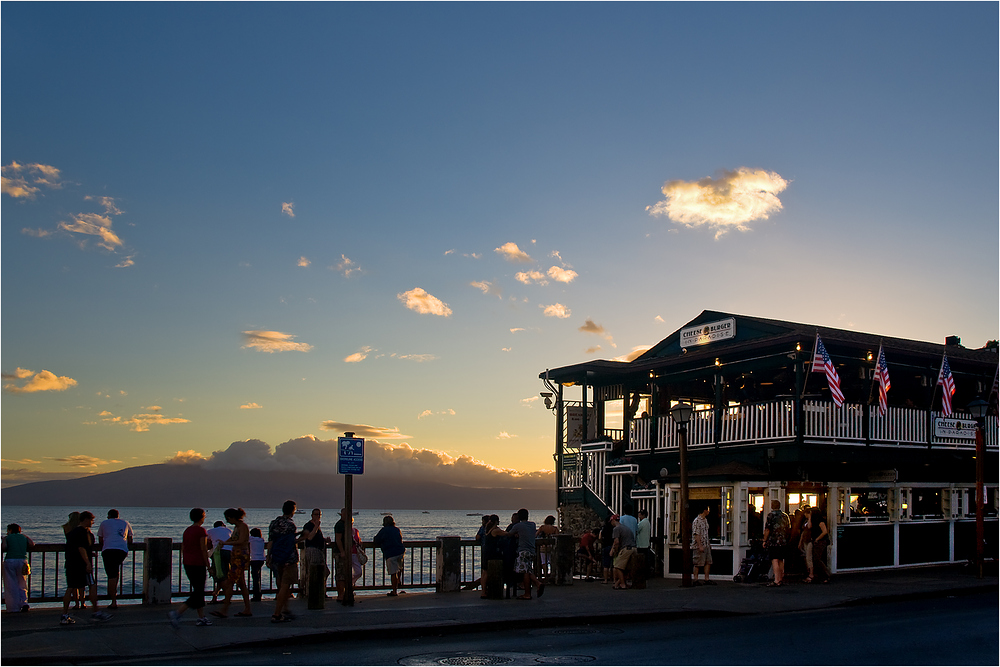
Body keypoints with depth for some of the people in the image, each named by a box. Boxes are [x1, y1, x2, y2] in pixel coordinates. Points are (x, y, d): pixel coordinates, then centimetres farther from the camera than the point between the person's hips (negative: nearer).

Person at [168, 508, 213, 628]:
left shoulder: (187, 530, 12)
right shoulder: (201, 530, -11)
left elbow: (183, 549, 15)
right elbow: (203, 549, -14)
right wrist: (208, 565, -9)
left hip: (187, 564, 9)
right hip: (198, 564, -9)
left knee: (198, 591, 15)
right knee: (198, 593, -5)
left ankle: (201, 618, 16)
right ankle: (176, 613, -18)